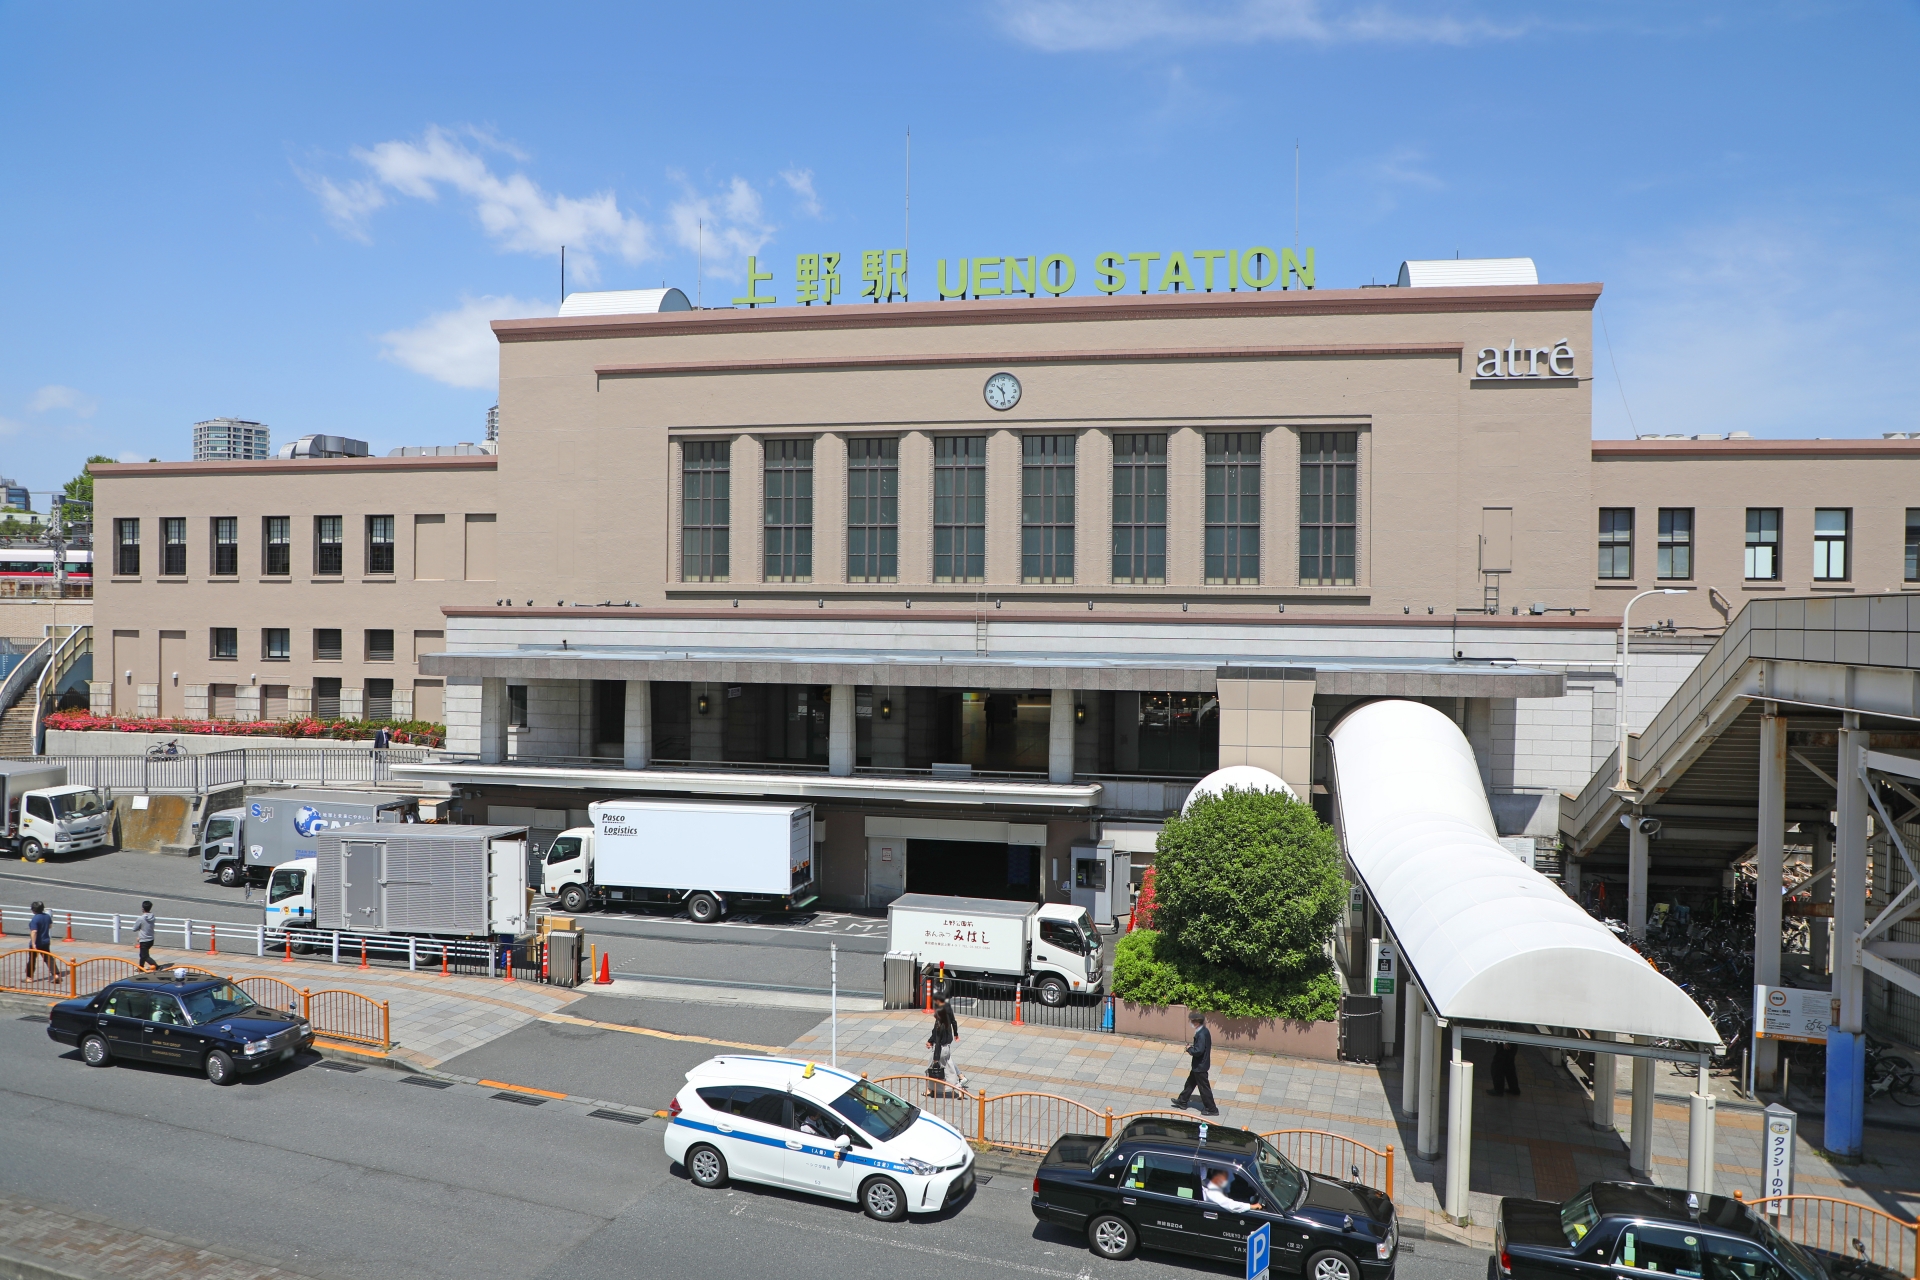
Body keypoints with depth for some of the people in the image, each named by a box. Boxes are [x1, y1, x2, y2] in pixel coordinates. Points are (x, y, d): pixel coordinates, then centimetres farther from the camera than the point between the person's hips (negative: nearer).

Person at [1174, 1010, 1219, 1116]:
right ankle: (1182, 1101, 37)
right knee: (1190, 1083, 23)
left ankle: (1211, 1109, 16)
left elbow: (1198, 1051, -32)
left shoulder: (1201, 1034, -29)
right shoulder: (1204, 1031, 2)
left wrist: (1189, 1049, -16)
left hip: (1200, 1066, -10)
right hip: (1200, 1064, 10)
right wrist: (1192, 1048, 4)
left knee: (1204, 1087, 4)